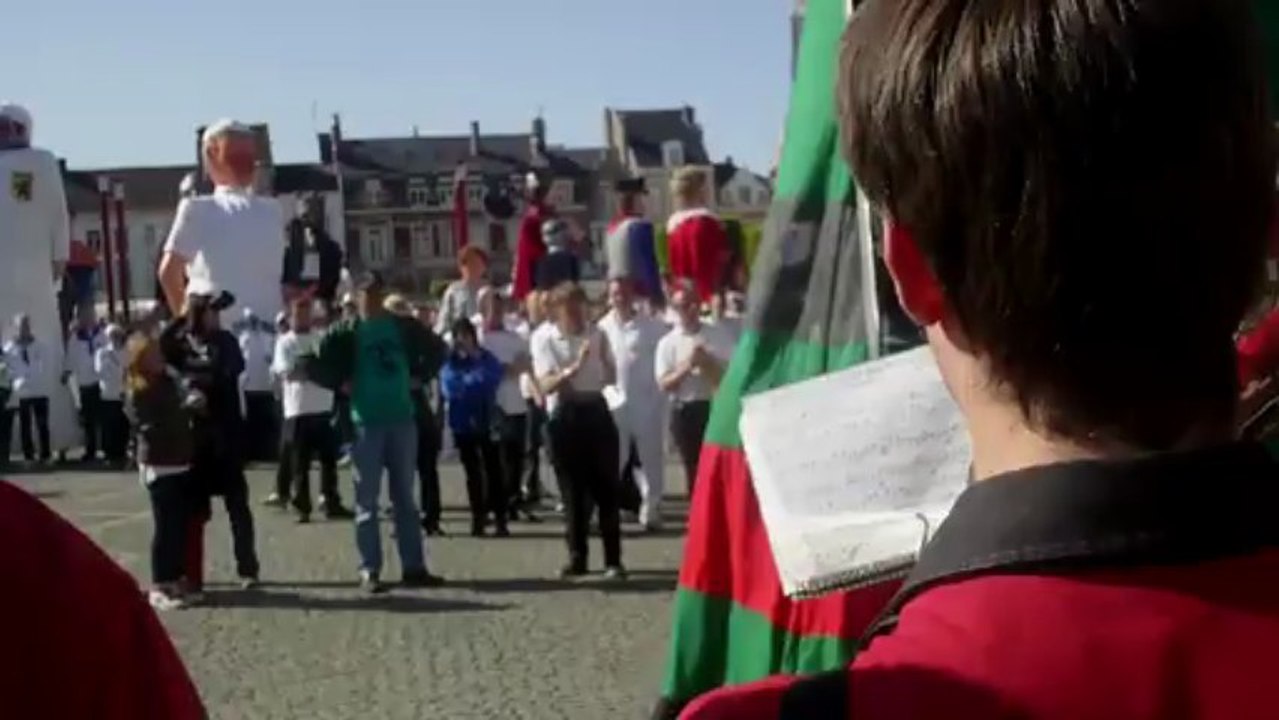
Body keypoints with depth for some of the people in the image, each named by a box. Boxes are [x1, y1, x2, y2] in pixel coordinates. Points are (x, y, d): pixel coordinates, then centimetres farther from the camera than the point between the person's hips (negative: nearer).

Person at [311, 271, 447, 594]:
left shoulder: (404, 327, 7)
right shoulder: (345, 333, -2)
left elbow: (435, 351, 19)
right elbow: (316, 366, -4)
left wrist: (419, 378, 7)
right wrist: (342, 384, -8)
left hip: (402, 419, 3)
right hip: (366, 423, -3)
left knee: (405, 496, 9)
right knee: (367, 500, 0)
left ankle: (414, 567, 13)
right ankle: (369, 570, 4)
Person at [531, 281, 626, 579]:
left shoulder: (597, 334, 4)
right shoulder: (543, 339, -5)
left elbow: (611, 376, 13)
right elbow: (545, 384, -17)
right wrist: (573, 367, -33)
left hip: (595, 411, 2)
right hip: (565, 416, -2)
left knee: (606, 487, 0)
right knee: (573, 489, 4)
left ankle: (613, 559, 4)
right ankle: (577, 558, 14)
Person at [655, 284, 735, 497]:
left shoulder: (719, 337, 4)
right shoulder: (668, 343, 0)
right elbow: (664, 384, -6)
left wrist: (708, 362, -12)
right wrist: (687, 366, -18)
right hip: (685, 412, -1)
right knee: (695, 472, 5)